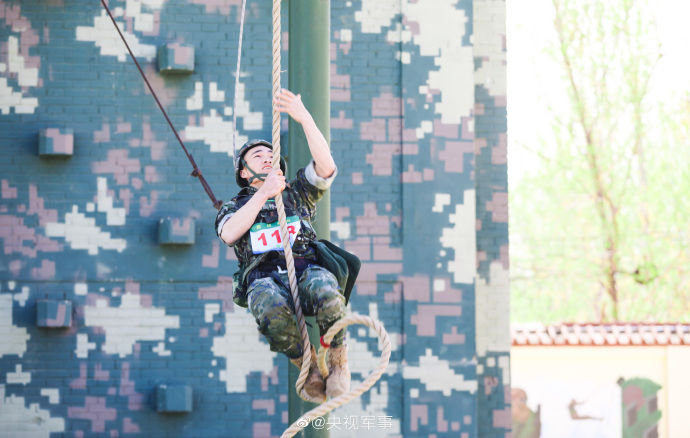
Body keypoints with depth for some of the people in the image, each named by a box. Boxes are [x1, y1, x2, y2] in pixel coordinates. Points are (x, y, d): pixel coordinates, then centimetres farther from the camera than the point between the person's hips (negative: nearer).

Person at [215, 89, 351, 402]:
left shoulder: (297, 192, 31)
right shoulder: (234, 207, 29)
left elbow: (326, 167, 9)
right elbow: (229, 234, 3)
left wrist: (305, 119, -1)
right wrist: (263, 194, -2)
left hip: (306, 268, 1)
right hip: (263, 278, -1)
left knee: (325, 291, -40)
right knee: (271, 307, -41)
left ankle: (338, 361, -15)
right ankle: (307, 365, -14)